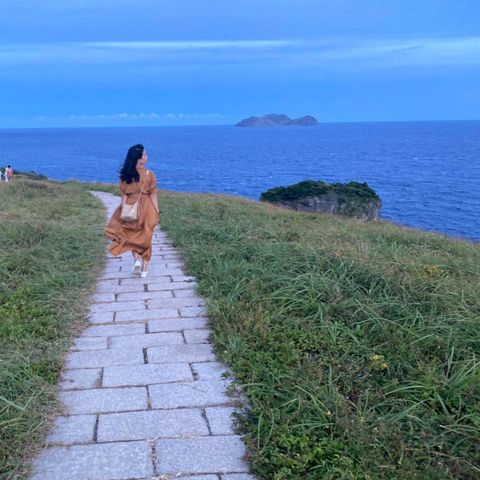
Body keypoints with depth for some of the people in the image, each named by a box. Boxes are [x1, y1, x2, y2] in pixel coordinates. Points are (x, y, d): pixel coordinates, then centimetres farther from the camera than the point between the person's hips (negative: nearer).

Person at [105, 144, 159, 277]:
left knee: (132, 236, 23)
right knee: (145, 238, 12)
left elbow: (124, 195, -3)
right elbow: (153, 196, -9)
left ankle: (136, 260, 6)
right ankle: (144, 269, 18)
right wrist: (156, 213, -1)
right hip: (146, 208, -2)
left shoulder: (125, 175, -6)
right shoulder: (149, 174, -13)